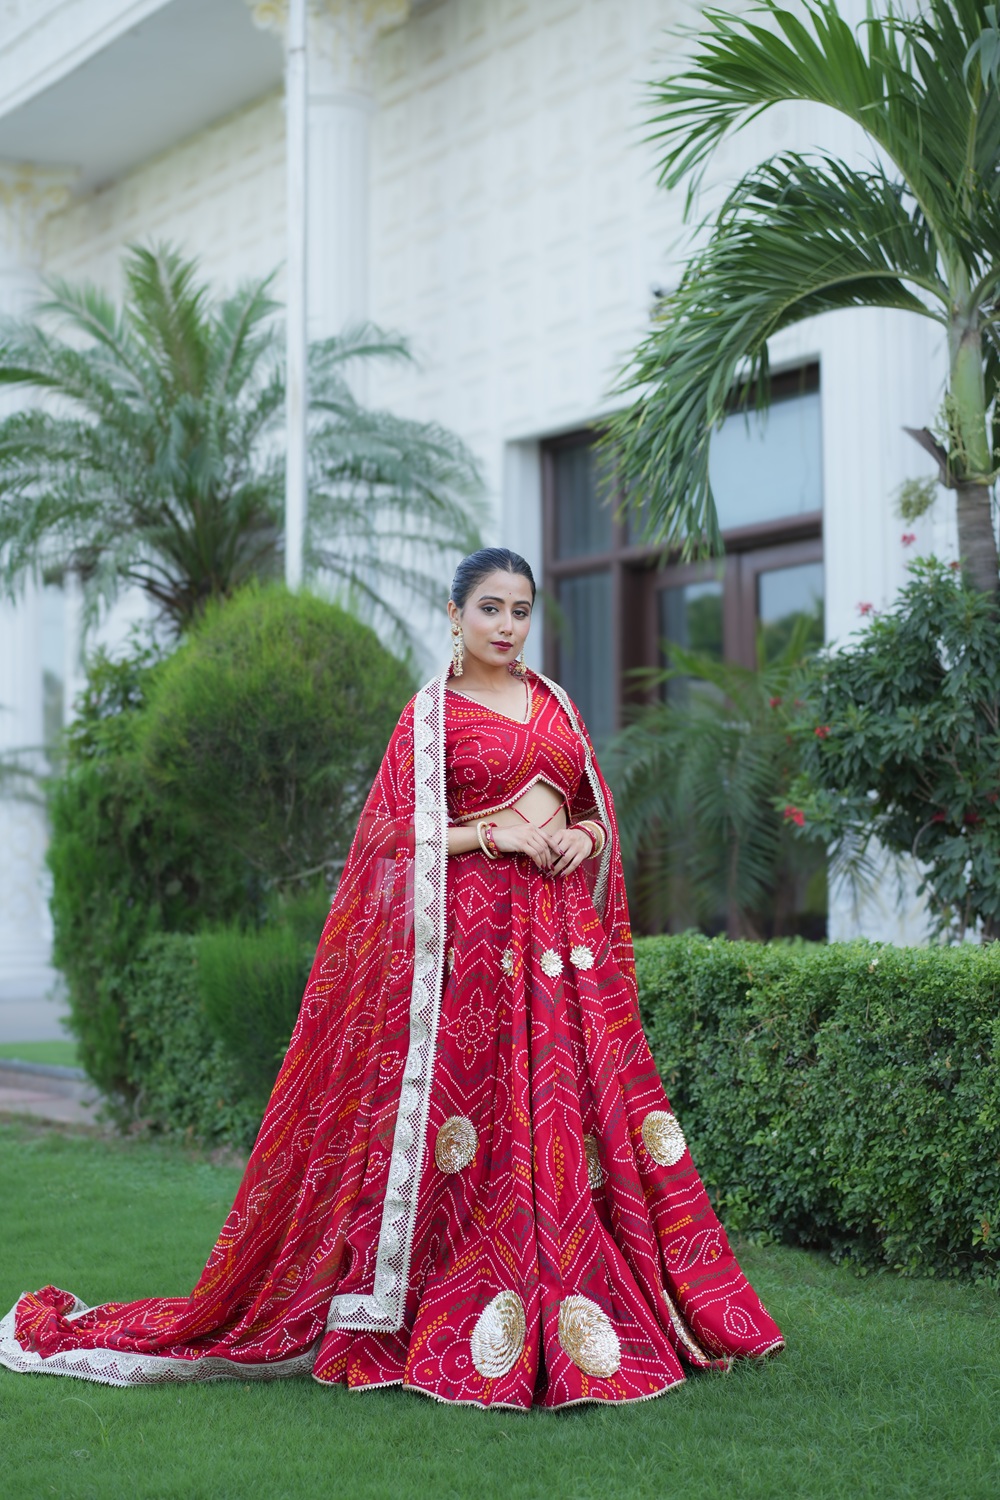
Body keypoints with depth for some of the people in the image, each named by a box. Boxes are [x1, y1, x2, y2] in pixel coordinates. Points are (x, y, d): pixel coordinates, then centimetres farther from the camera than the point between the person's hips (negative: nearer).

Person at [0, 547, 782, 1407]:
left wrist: (583, 838, -2)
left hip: (560, 935, 5)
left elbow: (599, 812, 20)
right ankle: (467, 1328, -5)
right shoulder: (431, 714, 3)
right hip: (469, 929, -5)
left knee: (571, 1106, 1)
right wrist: (493, 833, -13)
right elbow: (393, 833, -3)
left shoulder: (555, 706, 17)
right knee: (469, 1119, -10)